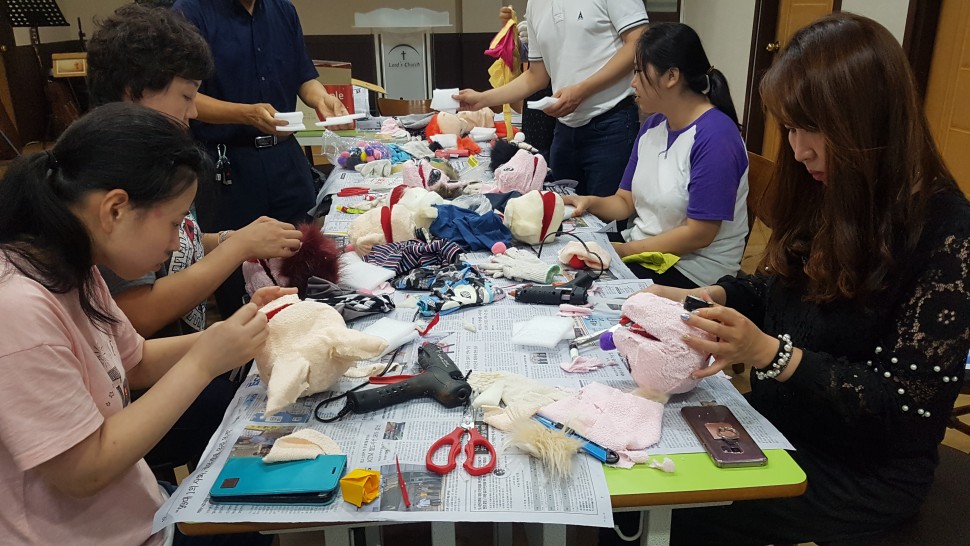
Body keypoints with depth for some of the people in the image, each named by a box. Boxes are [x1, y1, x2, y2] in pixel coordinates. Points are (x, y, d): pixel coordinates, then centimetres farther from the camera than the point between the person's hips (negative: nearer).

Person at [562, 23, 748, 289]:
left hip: (692, 268, -7)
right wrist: (590, 202, -12)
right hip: (640, 247, 7)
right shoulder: (652, 125, 7)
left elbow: (699, 234, -20)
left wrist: (623, 250, -17)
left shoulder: (715, 136, -20)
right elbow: (626, 201, 9)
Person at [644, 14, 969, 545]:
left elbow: (907, 404, -20)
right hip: (778, 427, 6)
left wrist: (769, 354, -31)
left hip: (866, 471, -6)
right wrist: (704, 298, -7)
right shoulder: (824, 197, -1)